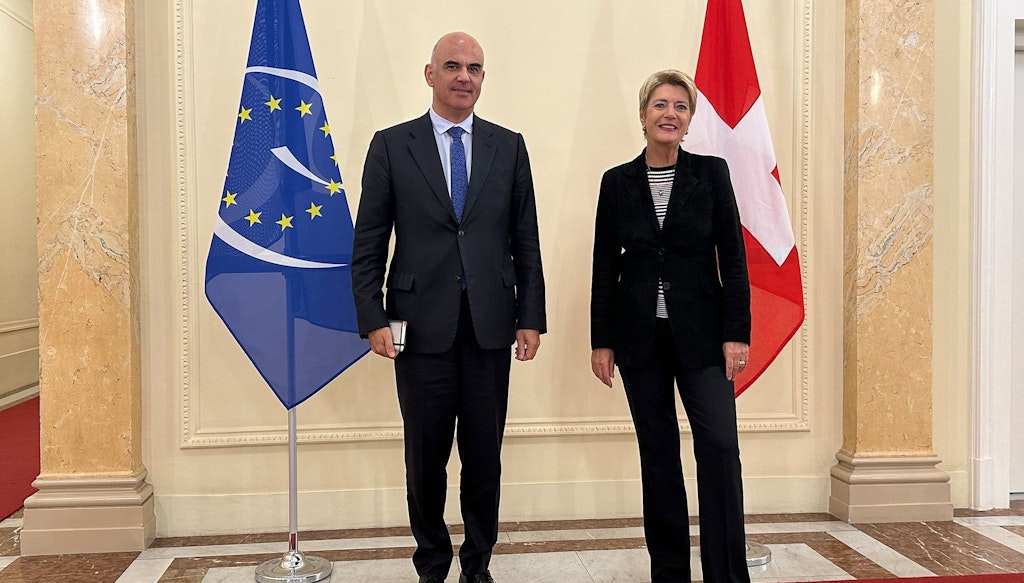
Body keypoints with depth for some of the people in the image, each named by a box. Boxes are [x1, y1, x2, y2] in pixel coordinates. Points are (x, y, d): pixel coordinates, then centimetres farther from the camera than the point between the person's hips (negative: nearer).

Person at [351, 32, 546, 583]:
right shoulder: (391, 145, 3)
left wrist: (531, 317, 2)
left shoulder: (508, 146, 7)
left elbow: (526, 241, 7)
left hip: (491, 325, 2)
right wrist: (372, 320, -6)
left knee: (485, 455, 10)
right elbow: (368, 243, 1)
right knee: (425, 458, 9)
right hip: (422, 326, -1)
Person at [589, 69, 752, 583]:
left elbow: (732, 257, 0)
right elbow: (605, 266, 5)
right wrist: (600, 341, 2)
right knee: (657, 452, 8)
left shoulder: (711, 173, 2)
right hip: (639, 336, 1)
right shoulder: (617, 182, 4)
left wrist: (736, 333, -6)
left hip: (700, 333, -1)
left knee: (720, 446, -8)